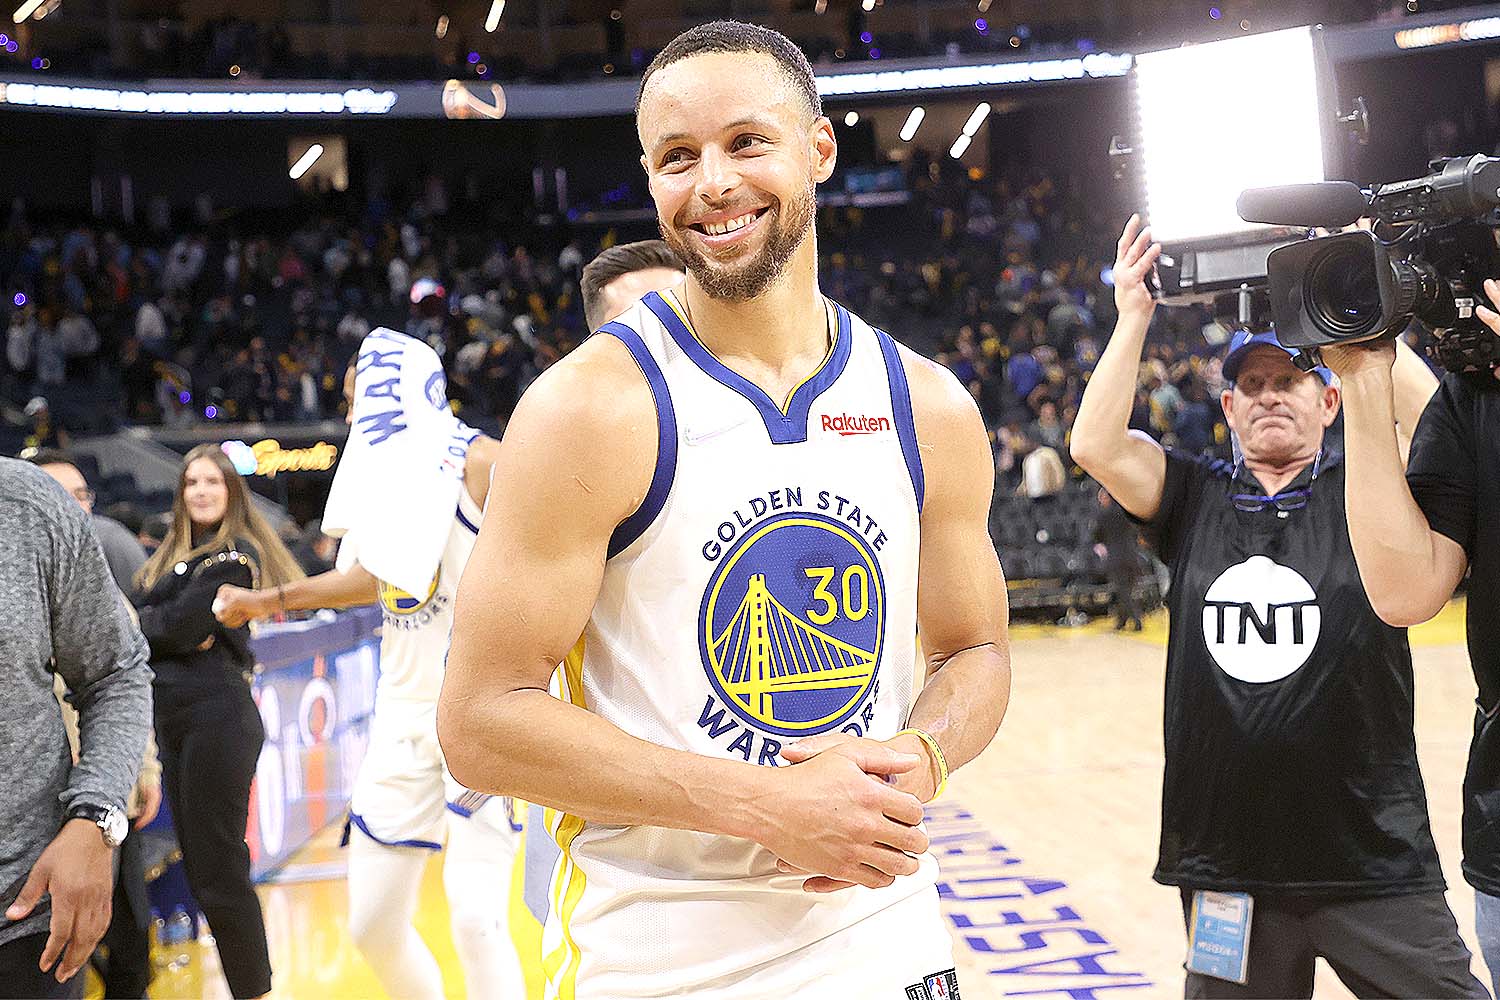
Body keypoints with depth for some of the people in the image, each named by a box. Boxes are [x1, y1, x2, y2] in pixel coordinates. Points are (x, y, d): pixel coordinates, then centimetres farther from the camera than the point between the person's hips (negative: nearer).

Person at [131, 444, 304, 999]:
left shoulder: (235, 554, -8)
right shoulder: (172, 554, 17)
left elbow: (180, 624, -16)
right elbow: (137, 616, 4)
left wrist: (145, 622, 3)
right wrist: (187, 635, -12)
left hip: (217, 718, -9)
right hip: (173, 721, 9)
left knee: (219, 871, -7)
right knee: (196, 866, 12)